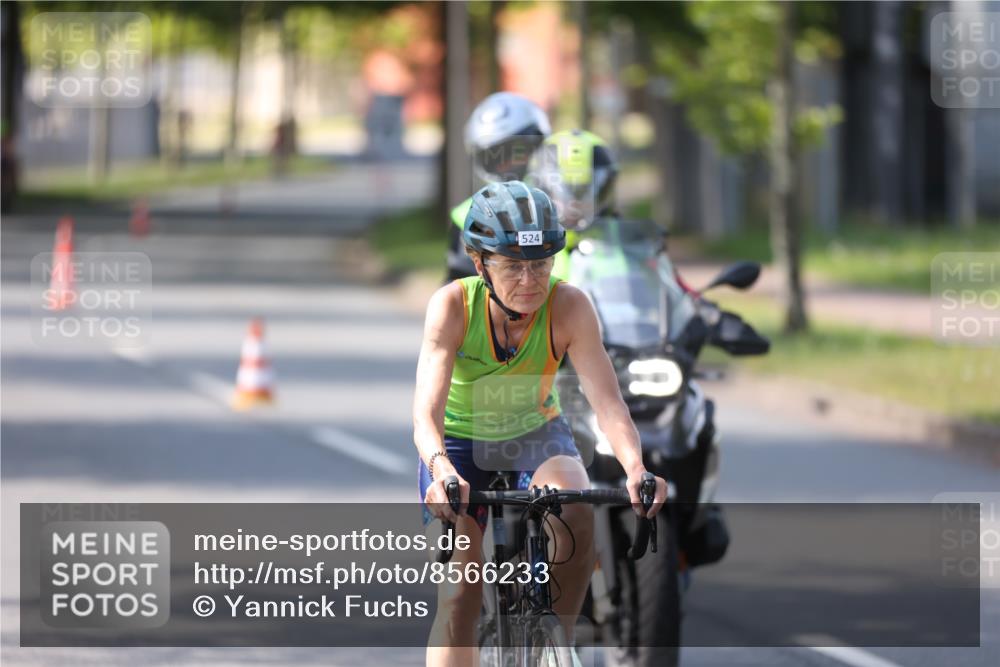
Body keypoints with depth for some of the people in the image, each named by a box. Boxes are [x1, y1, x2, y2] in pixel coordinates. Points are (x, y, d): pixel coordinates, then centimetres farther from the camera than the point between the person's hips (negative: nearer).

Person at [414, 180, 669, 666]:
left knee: (577, 516, -31)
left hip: (536, 435, 1)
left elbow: (607, 402, -31)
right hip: (461, 444, -1)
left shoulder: (569, 307, -25)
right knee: (458, 597, -13)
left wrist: (636, 469, -50)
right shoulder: (452, 305, -28)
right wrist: (442, 472, -56)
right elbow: (426, 413, -36)